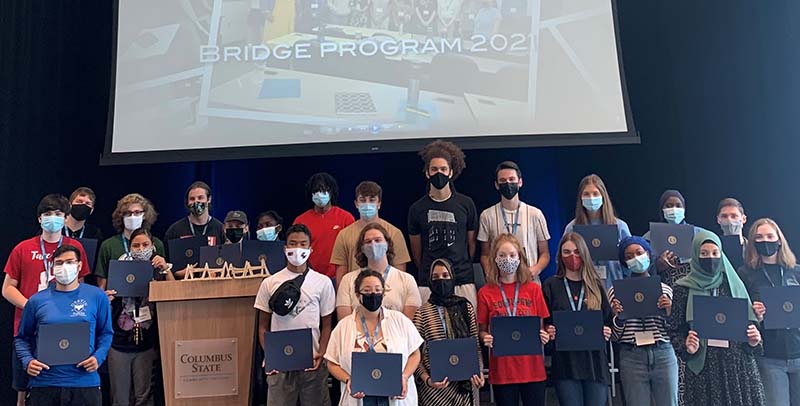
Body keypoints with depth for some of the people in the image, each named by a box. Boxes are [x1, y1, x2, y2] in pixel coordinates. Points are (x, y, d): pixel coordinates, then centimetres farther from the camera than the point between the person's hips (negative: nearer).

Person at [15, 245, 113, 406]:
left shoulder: (97, 296, 2)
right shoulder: (37, 300, 5)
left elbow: (105, 333, 9)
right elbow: (22, 338, 13)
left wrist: (98, 357, -7)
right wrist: (28, 360, -4)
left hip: (85, 382, -1)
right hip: (44, 383, 1)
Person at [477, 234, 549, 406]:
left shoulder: (533, 289, 3)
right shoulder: (485, 293, -1)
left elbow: (542, 326, 9)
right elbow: (482, 330, 6)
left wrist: (544, 336, -11)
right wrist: (485, 338, -15)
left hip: (532, 367, 1)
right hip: (501, 369, -1)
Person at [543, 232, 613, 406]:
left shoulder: (596, 285, 10)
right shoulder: (551, 286, 5)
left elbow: (608, 321, 13)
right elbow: (543, 323, 6)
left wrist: (607, 332, -7)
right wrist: (548, 331, -14)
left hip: (595, 362, 2)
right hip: (565, 362, -1)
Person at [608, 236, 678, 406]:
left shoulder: (665, 289, 8)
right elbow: (614, 337, 5)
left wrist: (668, 313, -8)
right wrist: (617, 317, -13)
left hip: (664, 355, 2)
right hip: (632, 358, -1)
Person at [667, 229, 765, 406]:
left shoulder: (734, 284, 9)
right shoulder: (683, 288, 1)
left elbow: (749, 323, 15)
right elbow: (675, 330, 1)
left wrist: (753, 341, -4)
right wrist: (685, 347, -17)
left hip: (739, 364, 2)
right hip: (703, 366, -2)